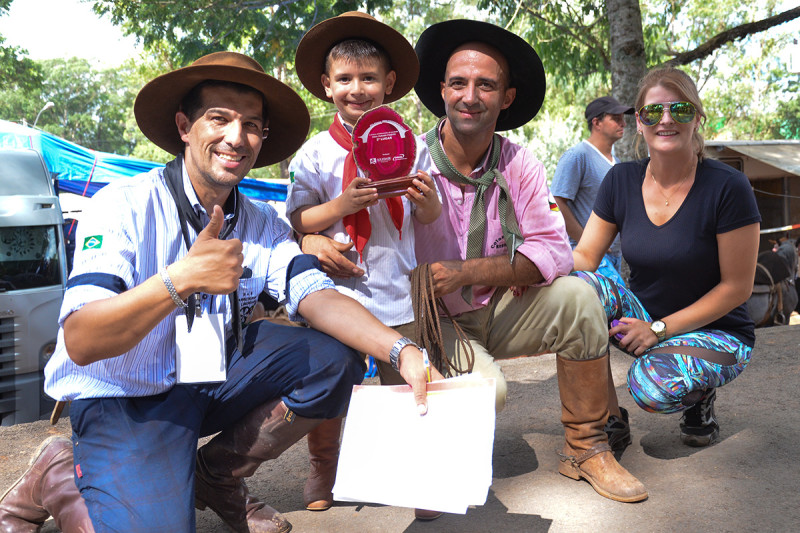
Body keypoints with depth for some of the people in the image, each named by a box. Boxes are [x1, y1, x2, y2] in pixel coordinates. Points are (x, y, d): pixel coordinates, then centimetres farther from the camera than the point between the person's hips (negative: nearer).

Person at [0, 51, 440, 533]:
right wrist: (181, 280, -42)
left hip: (216, 379, 5)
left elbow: (317, 295, -15)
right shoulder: (124, 206, -17)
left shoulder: (264, 224, 0)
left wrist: (401, 350, -32)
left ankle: (218, 477, 5)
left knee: (335, 358, -13)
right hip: (124, 398, -5)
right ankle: (56, 476, 7)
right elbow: (80, 343, -26)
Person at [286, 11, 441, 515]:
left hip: (395, 287, 1)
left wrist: (426, 198, -14)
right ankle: (323, 473, 29)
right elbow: (297, 222, -2)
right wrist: (343, 204, -17)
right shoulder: (316, 151, -1)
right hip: (336, 284, -1)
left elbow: (430, 218, 9)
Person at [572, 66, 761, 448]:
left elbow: (737, 287, -14)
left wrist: (660, 328, -20)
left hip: (716, 332, -3)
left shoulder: (728, 187, -16)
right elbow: (584, 256, -4)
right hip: (643, 318, 4)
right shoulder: (622, 181, -3)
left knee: (652, 386, -34)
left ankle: (700, 393, 6)